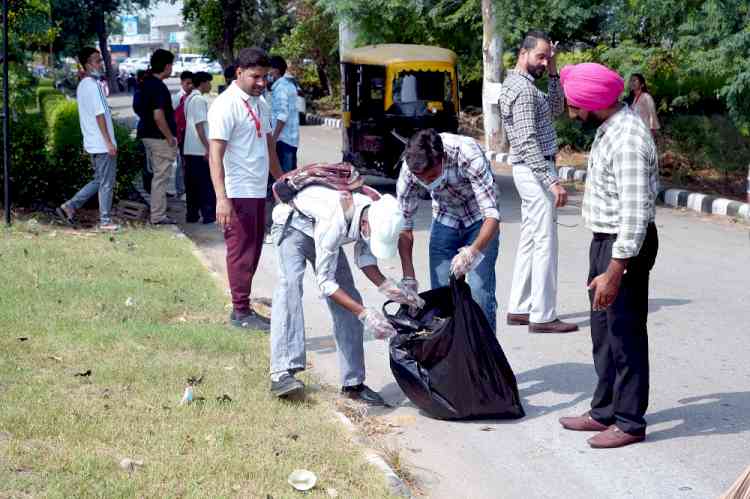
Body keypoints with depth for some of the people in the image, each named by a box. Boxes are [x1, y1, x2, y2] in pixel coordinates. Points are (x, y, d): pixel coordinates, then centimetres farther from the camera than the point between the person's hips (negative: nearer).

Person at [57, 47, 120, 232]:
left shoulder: (82, 85, 14)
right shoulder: (93, 85, -16)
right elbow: (99, 115, -20)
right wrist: (109, 141, -18)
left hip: (92, 143, 9)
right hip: (103, 144, -9)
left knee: (98, 181, 18)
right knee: (107, 183, 1)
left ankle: (70, 206, 13)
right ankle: (105, 221, 8)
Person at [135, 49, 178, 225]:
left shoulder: (145, 83, 9)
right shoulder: (159, 87, -19)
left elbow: (138, 108, 20)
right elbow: (158, 116, -24)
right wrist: (170, 138, -16)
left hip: (147, 135, 9)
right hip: (160, 137, -9)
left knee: (157, 175, 18)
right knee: (161, 176, -2)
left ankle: (157, 213, 24)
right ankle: (158, 216, 2)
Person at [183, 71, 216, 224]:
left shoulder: (189, 99, 16)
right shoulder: (200, 100, -12)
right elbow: (199, 125, -18)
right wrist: (207, 147, -18)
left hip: (189, 149, 9)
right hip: (200, 149, -9)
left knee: (192, 183, 10)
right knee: (206, 183, -3)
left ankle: (192, 214, 12)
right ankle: (208, 214, -2)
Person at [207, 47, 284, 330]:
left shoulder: (260, 103, 12)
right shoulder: (226, 105, -14)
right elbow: (215, 154, -20)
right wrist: (221, 199, -27)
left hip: (258, 191, 9)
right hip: (238, 193, -9)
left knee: (253, 252, 13)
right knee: (241, 253, -2)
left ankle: (244, 303, 21)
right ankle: (241, 312, 6)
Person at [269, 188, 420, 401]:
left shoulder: (379, 215, -25)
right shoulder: (334, 223, -43)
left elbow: (365, 257, -8)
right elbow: (325, 282, -36)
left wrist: (387, 286, -25)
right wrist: (364, 313, -43)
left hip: (322, 231, 6)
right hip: (294, 223, -6)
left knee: (348, 295, -3)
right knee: (290, 285, -29)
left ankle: (353, 382, 2)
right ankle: (282, 373, -37)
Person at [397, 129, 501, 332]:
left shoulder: (468, 155, -36)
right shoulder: (409, 168, -25)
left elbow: (492, 215, -37)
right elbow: (404, 225, -16)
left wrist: (472, 252, -52)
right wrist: (409, 278, -22)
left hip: (479, 221, -3)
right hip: (445, 221, 3)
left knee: (480, 294, -13)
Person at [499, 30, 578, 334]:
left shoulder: (518, 83, 15)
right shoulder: (523, 89, -17)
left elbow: (555, 109, 21)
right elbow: (528, 142, -23)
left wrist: (553, 74, 9)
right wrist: (552, 181, -26)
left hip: (531, 171, 11)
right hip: (535, 171, -11)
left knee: (530, 240, 14)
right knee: (545, 243, -8)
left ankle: (519, 309, 18)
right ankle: (542, 317, -6)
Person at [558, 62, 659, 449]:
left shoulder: (627, 141, -25)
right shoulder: (609, 128, 6)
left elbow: (635, 214, -28)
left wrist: (615, 272, -27)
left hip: (625, 247, -10)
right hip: (604, 241, 10)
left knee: (625, 334, 2)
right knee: (603, 333, 18)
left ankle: (630, 422, 14)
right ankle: (605, 412, 31)